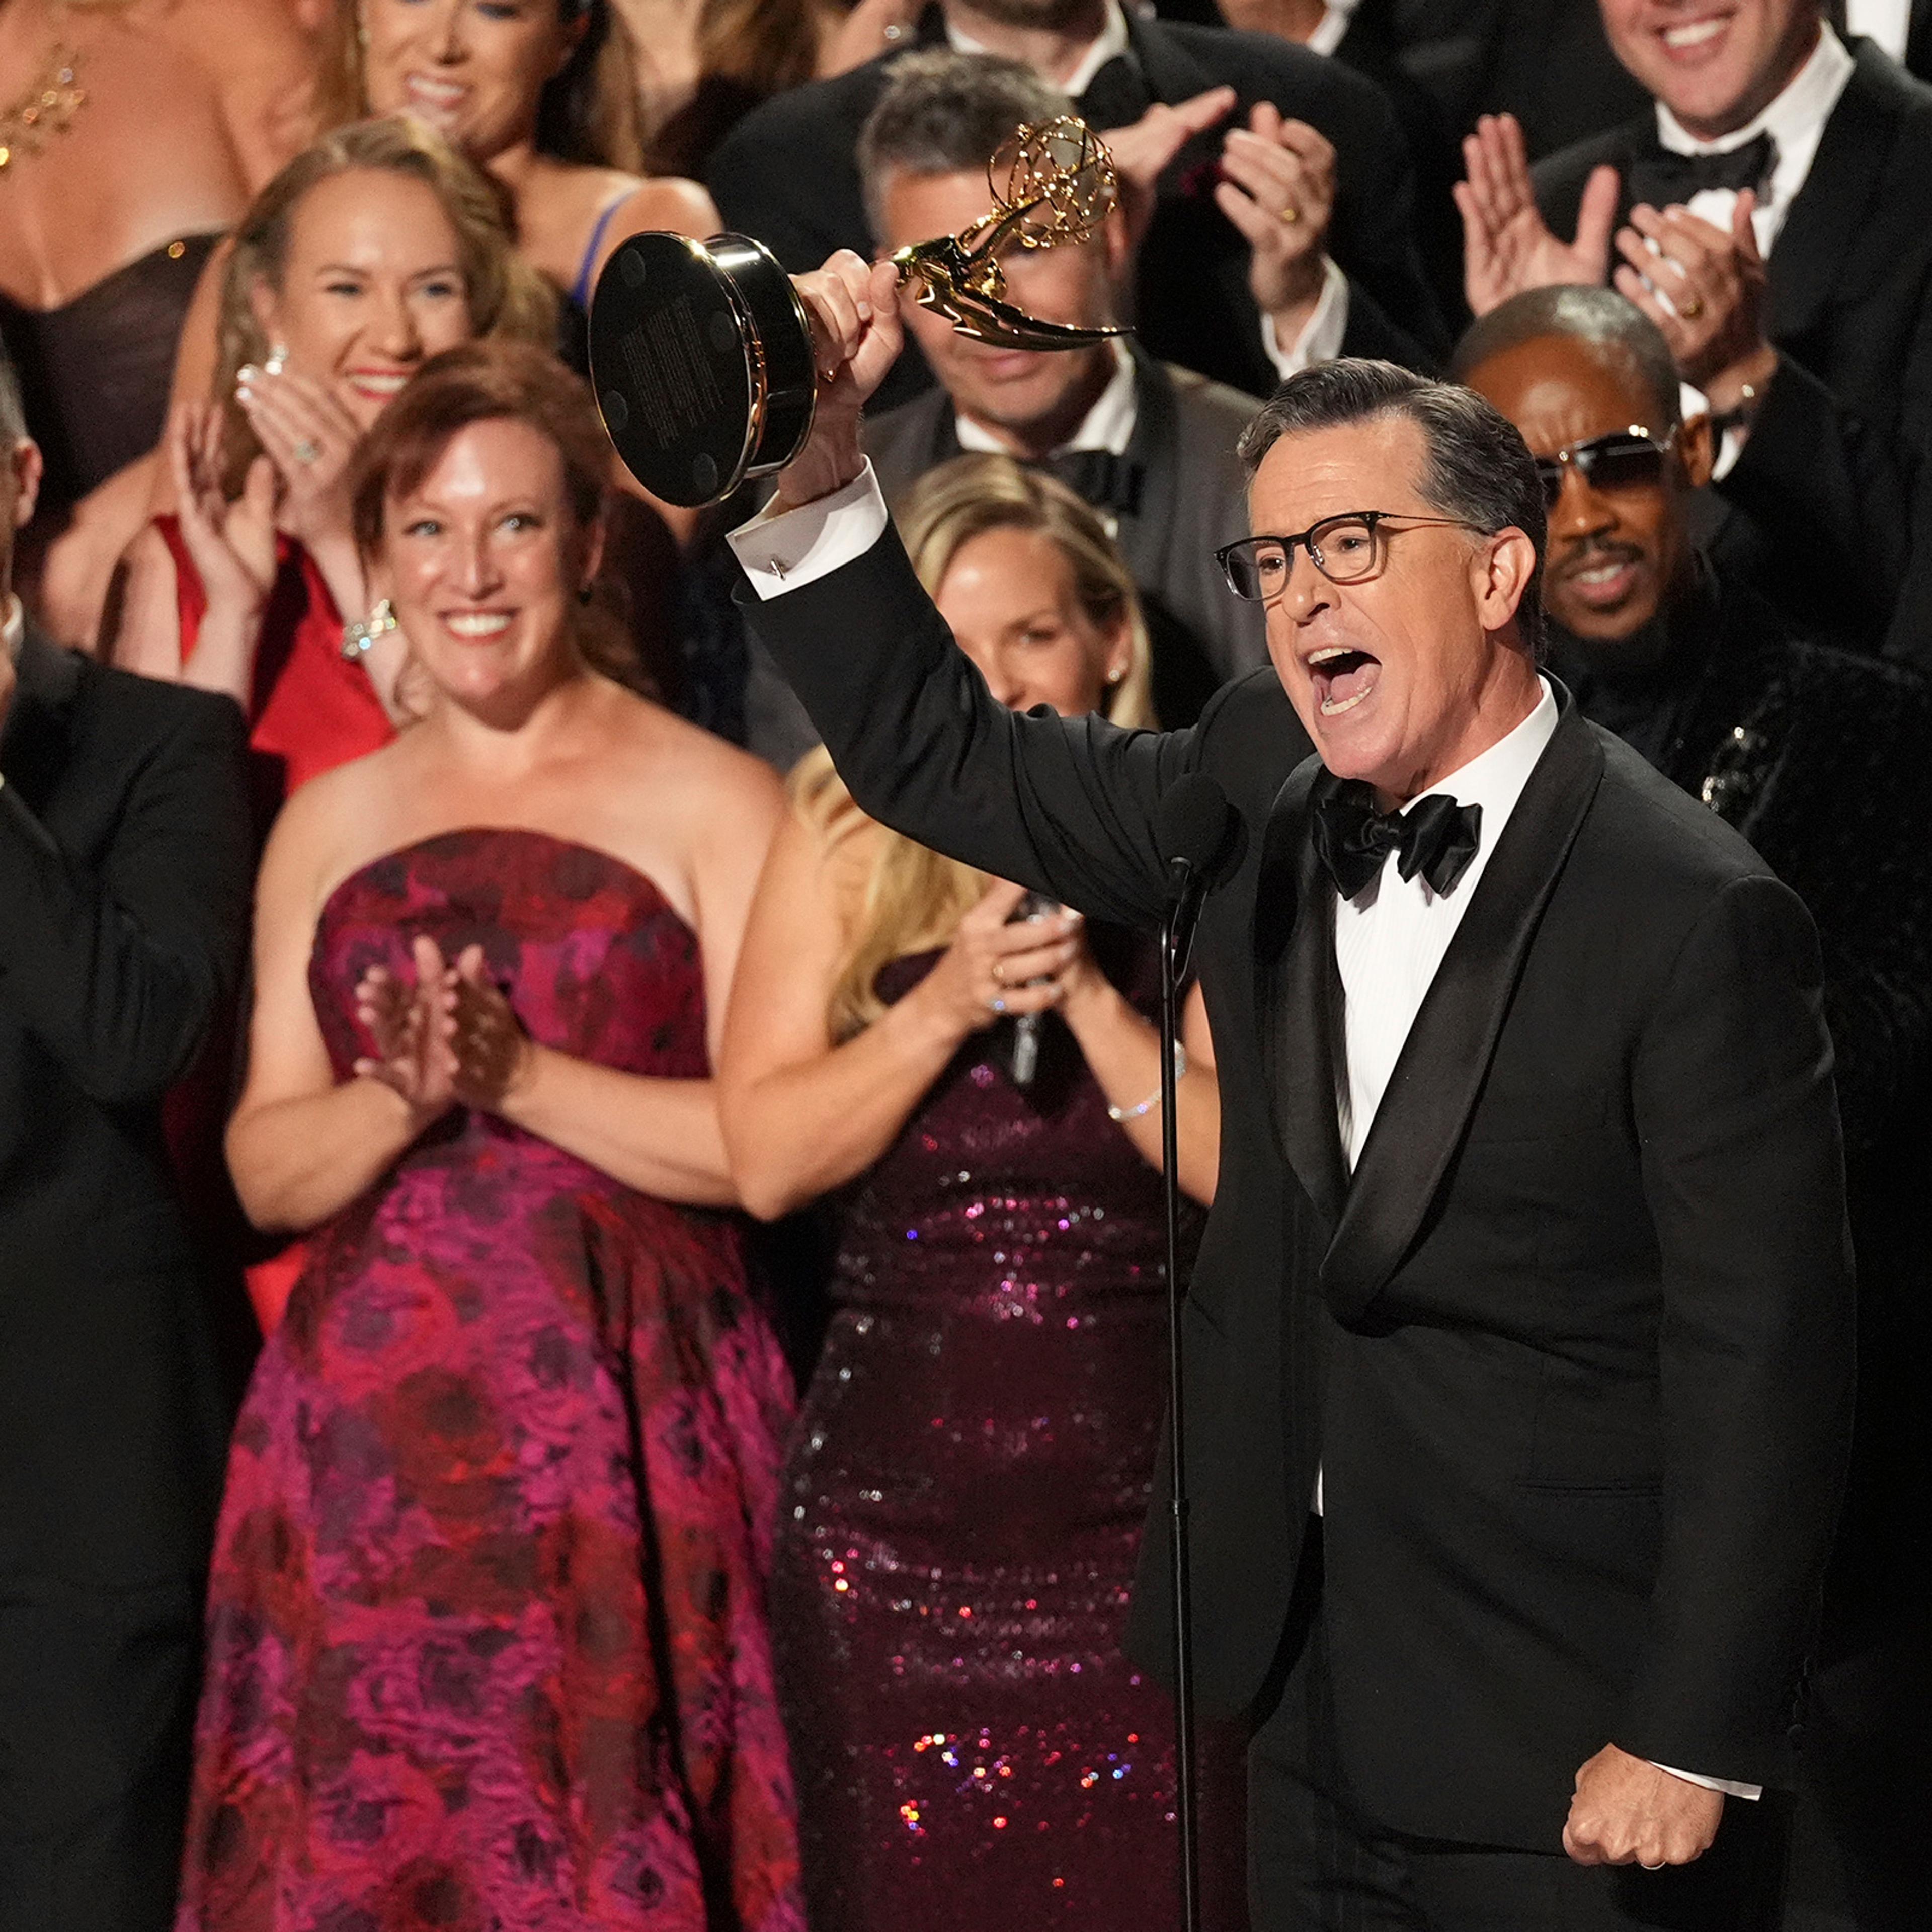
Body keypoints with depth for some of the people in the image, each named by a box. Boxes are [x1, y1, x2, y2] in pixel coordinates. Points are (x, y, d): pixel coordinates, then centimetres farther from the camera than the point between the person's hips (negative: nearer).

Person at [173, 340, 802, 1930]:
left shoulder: (710, 802, 0)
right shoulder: (332, 824, 14)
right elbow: (266, 1168, 10)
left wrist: (519, 1076, -14)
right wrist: (402, 1096, -9)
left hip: (624, 1427, -4)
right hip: (365, 1435, 4)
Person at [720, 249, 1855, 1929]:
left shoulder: (1690, 912, -16)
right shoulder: (1260, 800, 4)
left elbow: (1764, 1356, -16)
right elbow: (938, 758, 12)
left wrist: (1695, 1745, -17)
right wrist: (810, 468, -3)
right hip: (1306, 1695, 6)